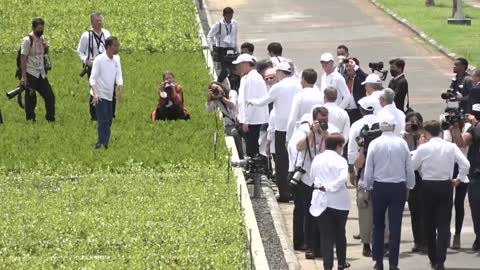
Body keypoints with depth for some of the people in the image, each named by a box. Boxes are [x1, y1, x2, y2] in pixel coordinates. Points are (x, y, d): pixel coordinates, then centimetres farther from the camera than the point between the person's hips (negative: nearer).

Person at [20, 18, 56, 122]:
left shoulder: (42, 38, 9)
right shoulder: (27, 40, -11)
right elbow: (23, 59, -13)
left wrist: (46, 48, -3)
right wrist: (23, 76, -18)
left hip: (41, 73, 7)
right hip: (30, 74, -7)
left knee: (50, 96, 4)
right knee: (31, 99, -2)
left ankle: (51, 119, 14)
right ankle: (31, 120, 7)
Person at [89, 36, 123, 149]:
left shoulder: (116, 59, 4)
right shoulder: (99, 60, -15)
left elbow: (118, 75, 4)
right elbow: (93, 78, -17)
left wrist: (120, 88, -15)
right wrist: (95, 94, -29)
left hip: (110, 95, 7)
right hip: (100, 95, -7)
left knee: (108, 121, 11)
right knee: (103, 120, -13)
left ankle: (105, 144, 19)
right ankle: (102, 143, -14)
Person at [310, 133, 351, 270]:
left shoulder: (317, 159, 4)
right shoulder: (340, 160, -10)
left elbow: (312, 175, 12)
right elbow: (342, 178, -23)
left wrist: (321, 185, 6)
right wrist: (329, 187, -17)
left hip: (321, 201, 2)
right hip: (339, 201, -2)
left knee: (326, 235, 3)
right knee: (340, 233, 16)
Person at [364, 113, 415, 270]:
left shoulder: (374, 144, -8)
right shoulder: (402, 143, -7)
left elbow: (368, 170, -4)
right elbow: (409, 168, -1)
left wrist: (369, 188, 9)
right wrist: (408, 187, 12)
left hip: (379, 187, 0)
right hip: (398, 187, 0)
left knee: (378, 225, 13)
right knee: (395, 226, 4)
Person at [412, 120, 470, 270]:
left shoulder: (423, 148, -8)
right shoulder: (451, 147, -3)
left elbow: (411, 166, -3)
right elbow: (465, 164, -7)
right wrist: (458, 179, 5)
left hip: (428, 186, -1)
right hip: (446, 186, 1)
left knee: (430, 224, 14)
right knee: (444, 224, 1)